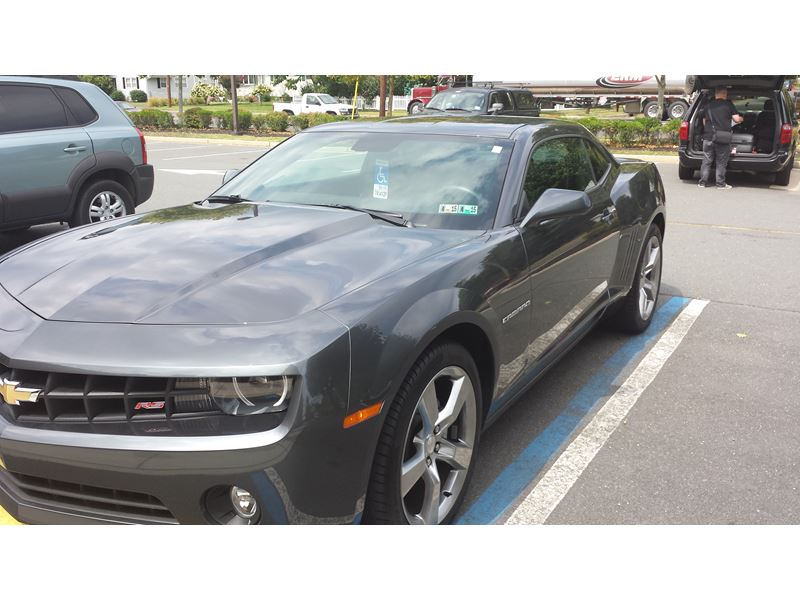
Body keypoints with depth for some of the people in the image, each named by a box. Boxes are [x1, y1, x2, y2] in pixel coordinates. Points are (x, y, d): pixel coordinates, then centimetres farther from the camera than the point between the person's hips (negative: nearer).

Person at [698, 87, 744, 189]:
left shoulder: (708, 106, 10)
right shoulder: (728, 104, -1)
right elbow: (737, 119, -2)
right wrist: (741, 119, 20)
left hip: (708, 137, 3)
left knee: (706, 161, 8)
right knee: (721, 163, 3)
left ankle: (703, 182, 7)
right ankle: (720, 183, 4)